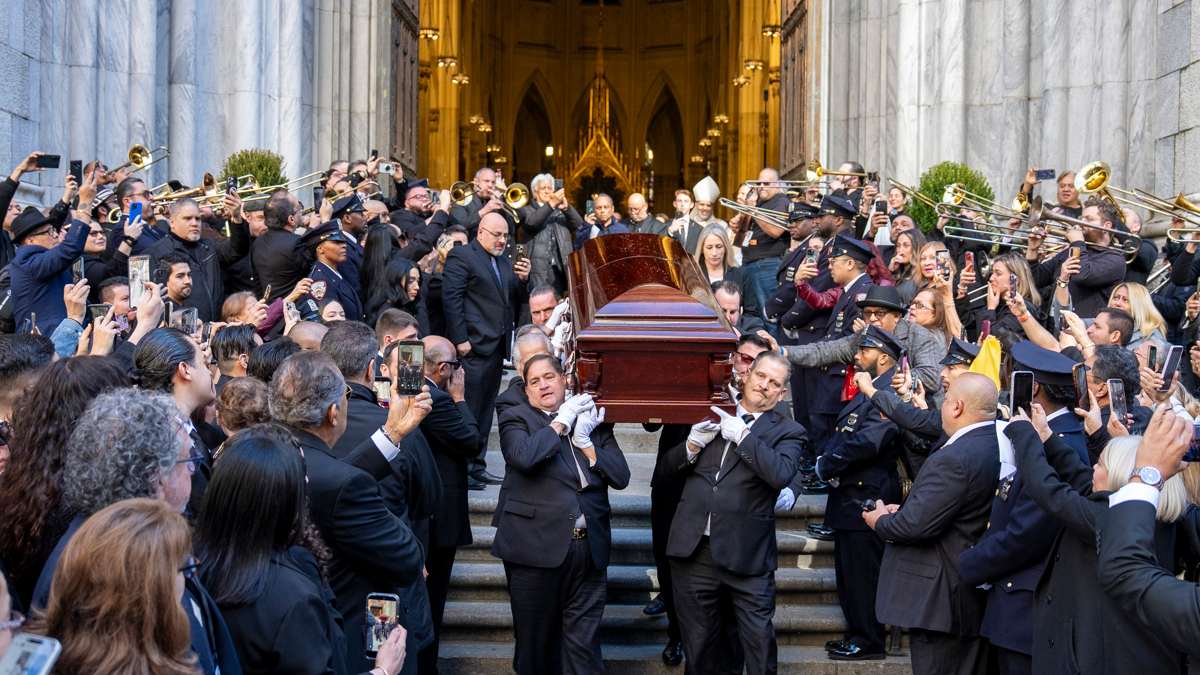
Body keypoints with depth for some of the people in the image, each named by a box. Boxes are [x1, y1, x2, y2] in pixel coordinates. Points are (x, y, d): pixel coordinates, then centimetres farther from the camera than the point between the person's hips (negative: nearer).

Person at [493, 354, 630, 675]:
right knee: (536, 642, 9)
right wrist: (560, 422, -10)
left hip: (588, 548, 2)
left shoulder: (592, 420, 12)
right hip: (537, 548, -2)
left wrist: (585, 441, -6)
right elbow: (524, 456, -20)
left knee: (584, 644, 2)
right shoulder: (516, 418, 2)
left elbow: (620, 477, 3)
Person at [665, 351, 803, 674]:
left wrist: (742, 435, -18)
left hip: (745, 557, -3)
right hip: (693, 550, 3)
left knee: (759, 645, -1)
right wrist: (692, 445, -6)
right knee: (698, 647, 14)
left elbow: (781, 474, -18)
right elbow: (671, 465, 14)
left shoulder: (787, 432, 2)